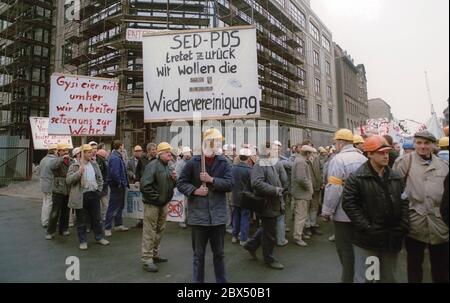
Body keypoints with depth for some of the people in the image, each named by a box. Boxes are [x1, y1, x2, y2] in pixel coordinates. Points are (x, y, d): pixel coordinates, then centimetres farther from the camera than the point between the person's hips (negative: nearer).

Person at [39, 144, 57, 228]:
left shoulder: (43, 160, 11)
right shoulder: (54, 160, -20)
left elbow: (40, 172, 19)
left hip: (43, 185, 9)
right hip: (51, 186, -9)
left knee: (45, 203, 18)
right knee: (49, 204, -1)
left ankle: (43, 220, 27)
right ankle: (45, 222, 6)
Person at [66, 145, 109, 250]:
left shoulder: (94, 164, 8)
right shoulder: (74, 166, -7)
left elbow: (100, 178, 15)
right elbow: (68, 180, -15)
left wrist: (99, 190, 6)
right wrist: (79, 172, -27)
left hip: (94, 194, 4)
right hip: (81, 197, -4)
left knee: (96, 218, 14)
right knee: (81, 221, 8)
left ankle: (99, 237, 28)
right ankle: (83, 241, 21)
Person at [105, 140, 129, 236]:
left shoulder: (118, 156, 10)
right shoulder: (115, 158, -20)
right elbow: (114, 173, -28)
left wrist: (124, 183, 11)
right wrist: (119, 183, -18)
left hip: (121, 186, 10)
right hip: (116, 186, -10)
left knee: (120, 206, 19)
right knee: (113, 207, -2)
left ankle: (118, 224, 31)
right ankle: (107, 228, 7)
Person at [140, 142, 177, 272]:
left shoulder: (167, 167, 12)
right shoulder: (153, 166, -16)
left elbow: (171, 185, 20)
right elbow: (145, 186, -24)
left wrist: (174, 179, -1)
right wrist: (156, 197, -18)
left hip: (163, 203, 9)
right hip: (152, 204, -9)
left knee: (160, 230, 19)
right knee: (150, 232, -1)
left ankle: (155, 254, 34)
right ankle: (147, 259, 9)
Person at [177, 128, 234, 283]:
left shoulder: (224, 163, 1)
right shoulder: (193, 162, -3)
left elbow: (230, 184, -8)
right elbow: (180, 183, 0)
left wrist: (211, 180, -18)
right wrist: (195, 190, -14)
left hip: (218, 214, 2)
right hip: (199, 214, -1)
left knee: (219, 253, 18)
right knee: (198, 254, 12)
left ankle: (221, 281, 35)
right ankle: (198, 280, 30)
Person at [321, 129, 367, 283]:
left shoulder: (338, 159, -16)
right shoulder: (364, 158, 6)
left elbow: (333, 188, -20)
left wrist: (327, 210, -11)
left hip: (345, 213, -7)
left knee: (345, 248, 4)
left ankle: (348, 278, 13)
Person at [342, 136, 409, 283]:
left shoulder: (397, 177, 7)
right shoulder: (356, 178, -11)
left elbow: (404, 203, 9)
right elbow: (349, 204, -14)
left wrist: (402, 227, -2)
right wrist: (367, 228, -17)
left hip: (392, 239, 5)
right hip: (367, 240, -5)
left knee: (389, 277, 20)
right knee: (364, 278, 6)